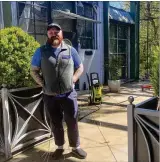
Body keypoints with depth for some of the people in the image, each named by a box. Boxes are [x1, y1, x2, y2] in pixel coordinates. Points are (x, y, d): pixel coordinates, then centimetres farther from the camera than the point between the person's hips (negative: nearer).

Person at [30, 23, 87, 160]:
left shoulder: (70, 50, 2)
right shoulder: (41, 51, 0)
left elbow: (80, 68, 10)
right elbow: (33, 71, 5)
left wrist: (72, 80, -3)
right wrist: (43, 84, -6)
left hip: (69, 94, 0)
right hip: (50, 96, 0)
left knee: (72, 122, 7)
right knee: (56, 123, 14)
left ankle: (76, 147, 26)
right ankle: (60, 147, 32)